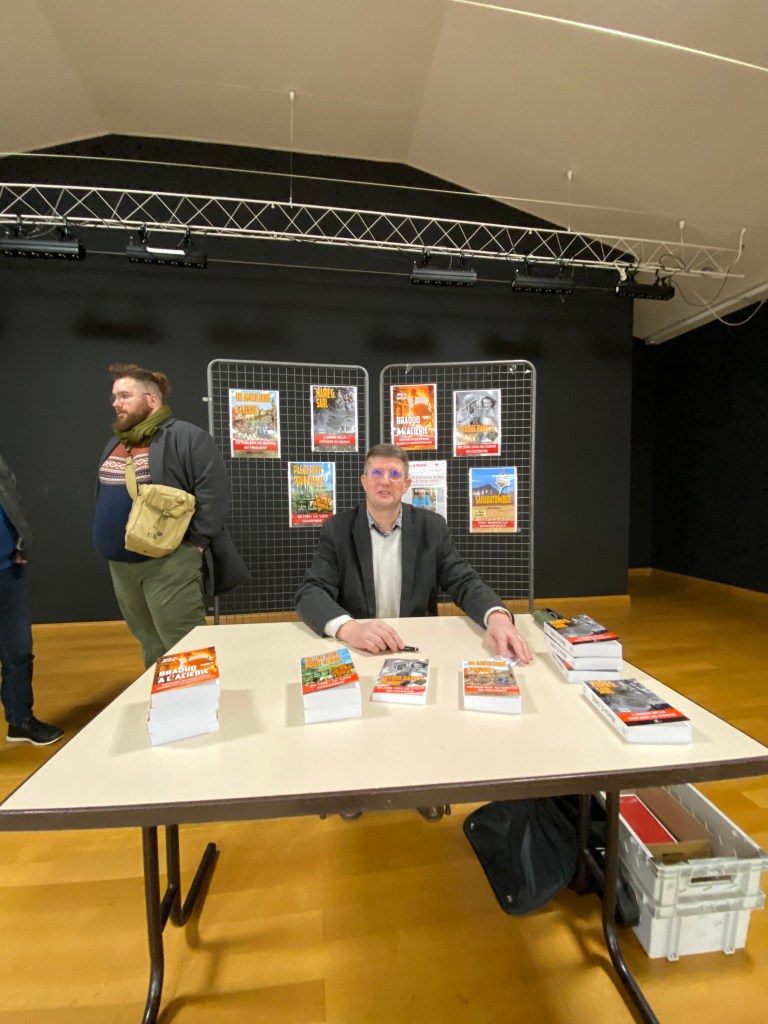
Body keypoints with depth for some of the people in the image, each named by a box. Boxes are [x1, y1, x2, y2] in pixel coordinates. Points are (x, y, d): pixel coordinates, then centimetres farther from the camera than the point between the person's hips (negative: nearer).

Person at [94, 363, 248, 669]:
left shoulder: (186, 437, -11)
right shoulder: (115, 444, 16)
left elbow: (214, 491, -18)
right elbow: (105, 496, 26)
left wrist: (195, 544, -18)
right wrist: (107, 540, 17)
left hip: (169, 562, -8)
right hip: (121, 564, 8)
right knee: (150, 646, 21)